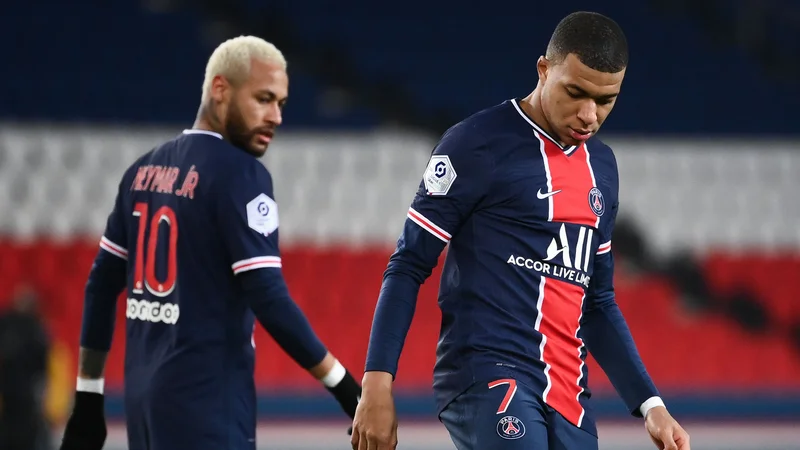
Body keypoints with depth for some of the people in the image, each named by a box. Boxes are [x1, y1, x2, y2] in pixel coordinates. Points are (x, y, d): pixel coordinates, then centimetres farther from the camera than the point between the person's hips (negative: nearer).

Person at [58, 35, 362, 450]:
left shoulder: (145, 170, 12)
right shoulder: (239, 174, -11)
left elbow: (102, 285, 15)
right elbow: (268, 298, -18)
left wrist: (88, 399, 19)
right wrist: (345, 389, -13)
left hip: (143, 396, 8)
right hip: (206, 400, -8)